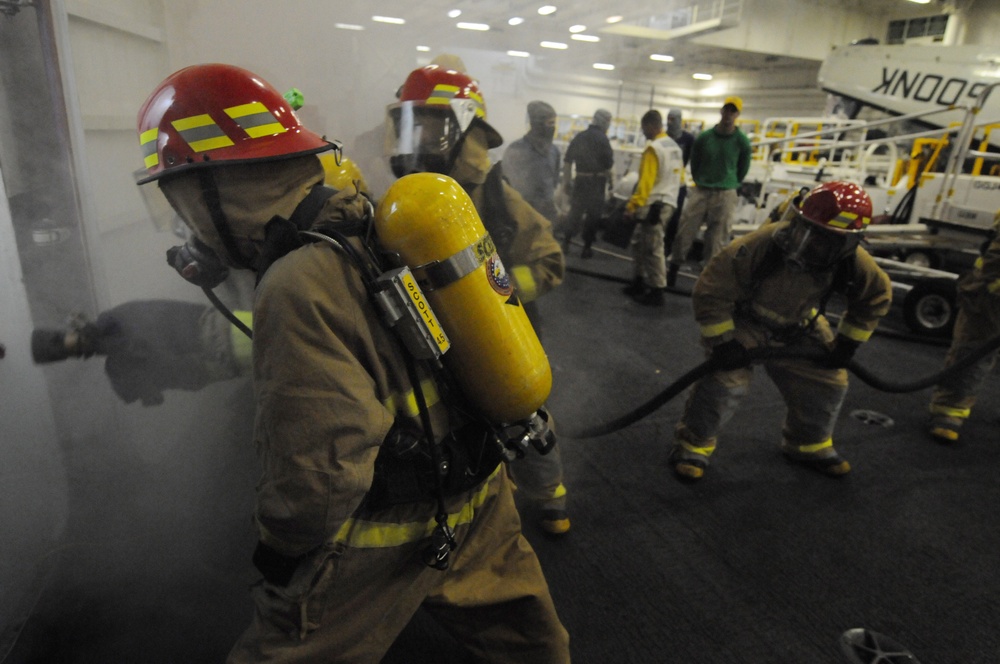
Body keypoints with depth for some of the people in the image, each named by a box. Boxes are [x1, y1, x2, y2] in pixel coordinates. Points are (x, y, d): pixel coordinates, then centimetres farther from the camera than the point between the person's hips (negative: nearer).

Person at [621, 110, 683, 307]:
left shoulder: (654, 148, -13)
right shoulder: (675, 147, 17)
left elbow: (646, 180, -19)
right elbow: (677, 177, 18)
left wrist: (633, 204, -17)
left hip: (654, 204, -10)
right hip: (668, 202, 10)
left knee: (653, 249, -6)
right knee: (639, 243, 18)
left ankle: (656, 292, -2)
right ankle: (639, 282, 24)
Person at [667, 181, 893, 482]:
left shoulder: (853, 263, -22)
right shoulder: (758, 246, -38)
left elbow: (877, 295, 1)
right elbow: (711, 291, -30)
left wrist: (847, 343, -1)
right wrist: (722, 341, -28)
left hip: (797, 329, 5)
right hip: (743, 320, -5)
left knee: (828, 381, 5)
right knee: (726, 381, -20)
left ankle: (809, 444, 32)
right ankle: (693, 444, 2)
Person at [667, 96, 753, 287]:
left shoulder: (742, 142, -3)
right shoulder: (704, 137, 1)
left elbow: (743, 169, 9)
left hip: (725, 195, -1)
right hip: (699, 191, 1)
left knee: (717, 239, 1)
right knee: (685, 231, -1)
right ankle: (673, 269, 12)